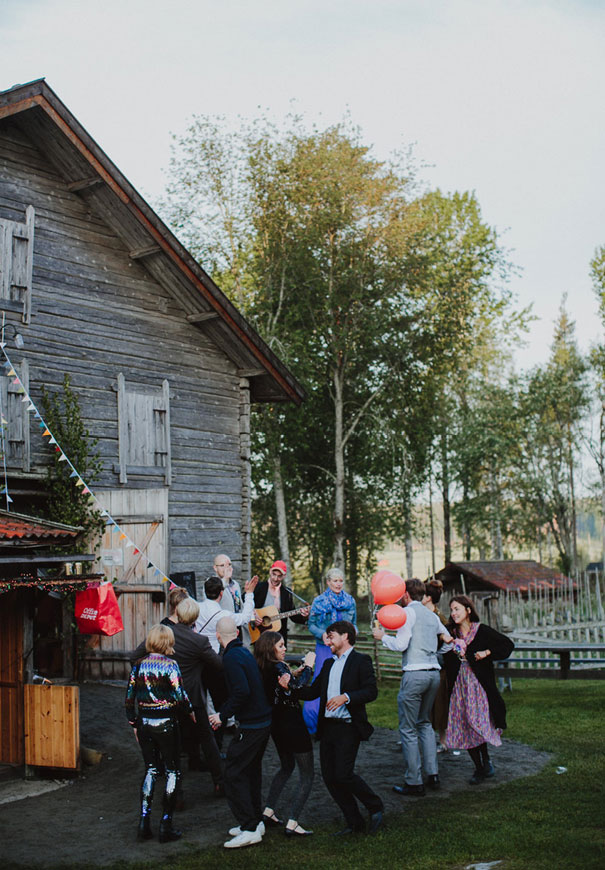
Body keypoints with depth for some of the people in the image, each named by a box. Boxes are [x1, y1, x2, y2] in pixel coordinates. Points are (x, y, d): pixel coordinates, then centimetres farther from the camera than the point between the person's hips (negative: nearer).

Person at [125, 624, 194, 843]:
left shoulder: (139, 665, 2)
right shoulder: (169, 664, -12)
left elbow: (129, 697, 6)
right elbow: (179, 696, -16)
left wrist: (134, 724, 16)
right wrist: (190, 710, 4)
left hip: (144, 724, 5)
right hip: (165, 724, -5)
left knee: (151, 769, 16)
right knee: (172, 771, 7)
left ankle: (144, 822, 11)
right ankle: (166, 824, 6)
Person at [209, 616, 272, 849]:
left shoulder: (231, 657, -17)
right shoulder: (244, 652, 12)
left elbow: (242, 692, -27)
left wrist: (223, 715, -16)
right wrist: (224, 712, 21)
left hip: (251, 725, -10)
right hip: (264, 721, 10)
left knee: (233, 774, -5)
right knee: (251, 771, 19)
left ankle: (250, 829, -5)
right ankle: (256, 821, 27)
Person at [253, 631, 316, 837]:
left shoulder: (263, 668, 4)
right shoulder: (277, 667, -21)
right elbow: (298, 687, -28)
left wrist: (295, 674, 9)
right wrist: (308, 667, -16)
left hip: (276, 725, 9)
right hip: (292, 725, -9)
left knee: (286, 767, 30)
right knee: (307, 777, 2)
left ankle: (268, 812, 28)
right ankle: (292, 824, -3)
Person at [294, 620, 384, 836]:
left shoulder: (360, 661, -2)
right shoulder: (328, 664, 20)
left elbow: (371, 691, -11)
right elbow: (312, 692, 15)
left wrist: (346, 697, -22)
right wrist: (291, 686, 0)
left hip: (348, 728, -8)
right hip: (327, 727, 8)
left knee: (343, 775, -14)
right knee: (329, 777, 4)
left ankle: (375, 808, 10)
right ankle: (354, 822, 16)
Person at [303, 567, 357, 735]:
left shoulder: (350, 601, 7)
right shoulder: (319, 601, -1)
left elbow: (354, 624, 15)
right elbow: (311, 625, 0)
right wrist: (322, 634, -18)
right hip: (325, 648, -3)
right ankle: (316, 727, 7)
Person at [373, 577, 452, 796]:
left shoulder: (409, 612, -5)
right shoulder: (432, 616, 17)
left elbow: (401, 644, -12)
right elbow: (449, 640, 26)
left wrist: (382, 636, 4)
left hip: (414, 673, -8)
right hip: (434, 673, 8)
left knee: (408, 729, -1)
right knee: (425, 723, 21)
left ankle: (414, 783, 1)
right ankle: (433, 774, 15)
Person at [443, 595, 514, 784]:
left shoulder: (482, 630, -2)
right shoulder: (451, 633, 8)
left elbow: (508, 645, -1)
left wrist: (487, 653, -12)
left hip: (478, 683, -4)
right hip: (459, 685, 4)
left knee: (477, 721, -14)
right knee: (465, 727, 3)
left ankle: (486, 761, 6)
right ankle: (479, 768, 14)